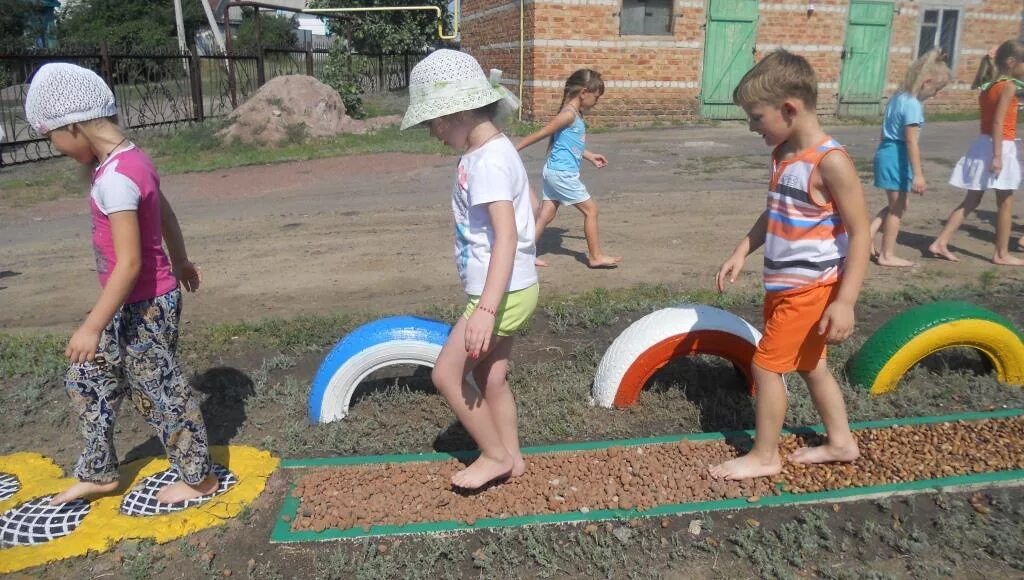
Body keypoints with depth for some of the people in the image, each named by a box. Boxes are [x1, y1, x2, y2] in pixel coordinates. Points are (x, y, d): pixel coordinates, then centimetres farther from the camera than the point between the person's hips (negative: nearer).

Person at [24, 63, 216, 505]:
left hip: (143, 305, -10)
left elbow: (129, 263, -27)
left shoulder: (114, 178, -25)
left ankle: (198, 478, 25)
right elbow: (167, 218, 17)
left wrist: (92, 326, -23)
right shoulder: (131, 160, 4)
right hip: (136, 301, 10)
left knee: (160, 391, 6)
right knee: (87, 380, 20)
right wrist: (180, 263, 32)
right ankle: (99, 473, 35)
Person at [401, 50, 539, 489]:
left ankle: (496, 455, 15)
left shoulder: (488, 161, -21)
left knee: (446, 373, 0)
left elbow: (507, 236, -30)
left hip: (503, 292, -10)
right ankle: (510, 457, 31)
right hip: (508, 290, 10)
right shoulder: (488, 152, 10)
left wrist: (486, 308, -35)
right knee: (490, 377, 18)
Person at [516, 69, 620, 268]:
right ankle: (596, 256, 12)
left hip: (555, 172, 9)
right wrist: (515, 149, -16)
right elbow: (541, 134, -18)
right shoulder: (569, 114, -17)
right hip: (563, 173, -9)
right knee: (591, 209, 2)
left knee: (546, 215, 11)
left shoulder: (575, 114, 12)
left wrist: (590, 156, 32)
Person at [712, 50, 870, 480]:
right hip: (783, 284, 9)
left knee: (766, 364, -1)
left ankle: (765, 456, 17)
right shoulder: (783, 154, 4)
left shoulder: (830, 162, -22)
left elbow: (860, 234, -20)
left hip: (810, 287, -9)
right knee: (810, 365, 19)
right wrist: (741, 252, 11)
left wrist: (845, 301, -23)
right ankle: (841, 442, 37)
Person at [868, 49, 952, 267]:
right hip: (897, 157, -9)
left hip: (886, 152, 9)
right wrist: (918, 174, -21)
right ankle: (887, 255, 12)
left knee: (895, 205, 19)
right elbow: (912, 142, -21)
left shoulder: (898, 97, 10)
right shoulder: (913, 104, -18)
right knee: (897, 208, 3)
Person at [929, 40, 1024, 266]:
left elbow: (990, 119, 11)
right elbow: (998, 122, -19)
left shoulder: (989, 86, 12)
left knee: (971, 201, 11)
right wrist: (997, 155, -21)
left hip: (983, 145, 8)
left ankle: (940, 243, 5)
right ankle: (1001, 254, 13)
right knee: (1005, 203, 4)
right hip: (1001, 147, -8)